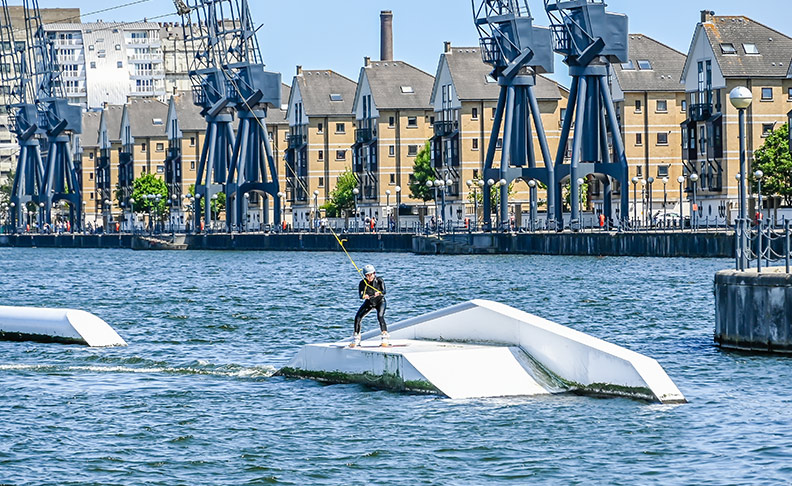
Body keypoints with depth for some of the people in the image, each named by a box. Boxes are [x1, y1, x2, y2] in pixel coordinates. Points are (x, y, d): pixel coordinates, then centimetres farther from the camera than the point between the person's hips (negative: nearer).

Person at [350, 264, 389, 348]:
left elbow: (384, 291, -34)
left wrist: (379, 293, -57)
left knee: (380, 316, -30)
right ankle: (356, 341, 7)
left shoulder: (379, 280, -23)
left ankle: (385, 338, -27)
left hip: (380, 301, -3)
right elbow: (360, 295, -29)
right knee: (357, 318, -9)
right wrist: (364, 296, -53)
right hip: (369, 302, 3)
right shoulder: (362, 283, -20)